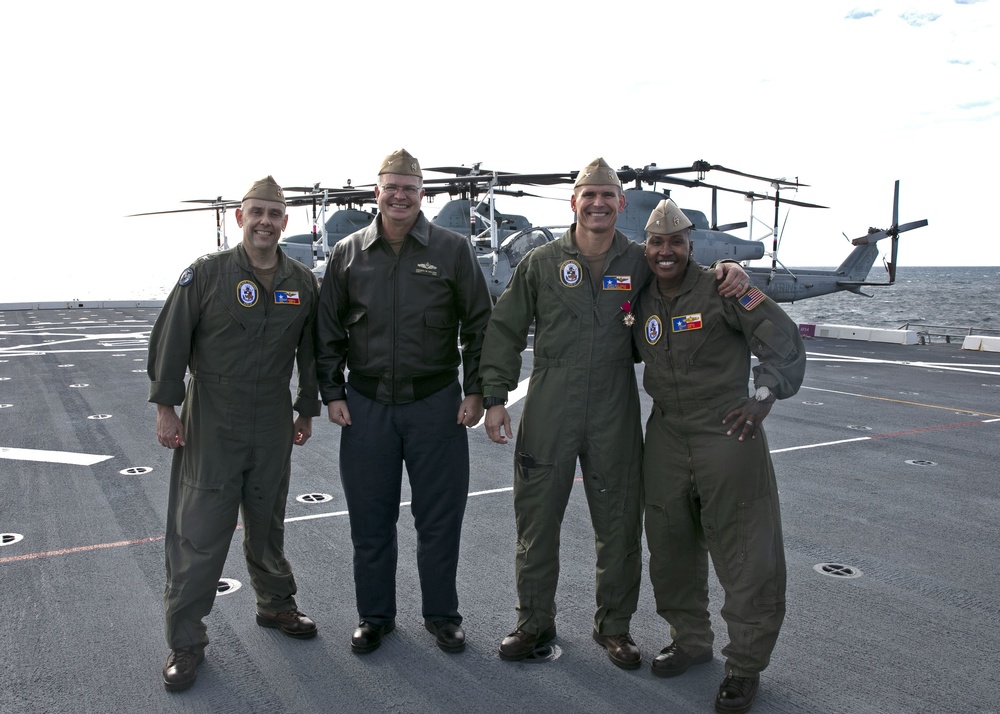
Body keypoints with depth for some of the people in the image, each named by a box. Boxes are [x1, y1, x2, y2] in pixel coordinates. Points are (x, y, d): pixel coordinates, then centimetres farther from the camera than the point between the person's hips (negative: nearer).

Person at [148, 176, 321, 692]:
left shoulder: (302, 284, 3)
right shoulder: (206, 273, -7)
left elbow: (310, 351, 12)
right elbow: (170, 340, -6)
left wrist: (307, 410, 13)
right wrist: (165, 407, -7)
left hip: (274, 427, 3)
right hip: (210, 423, -3)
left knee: (267, 525, 17)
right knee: (198, 533, -1)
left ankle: (275, 605, 38)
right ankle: (185, 641, 12)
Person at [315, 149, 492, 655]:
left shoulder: (452, 250, -1)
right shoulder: (348, 253, 4)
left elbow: (479, 325, 2)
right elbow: (328, 330, 9)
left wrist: (475, 391, -2)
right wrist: (332, 393, 4)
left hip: (436, 403, -1)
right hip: (366, 404, 2)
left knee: (439, 516, 8)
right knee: (370, 518, 10)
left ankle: (441, 614, 27)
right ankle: (374, 616, 28)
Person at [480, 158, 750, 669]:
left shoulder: (641, 263, 3)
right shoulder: (541, 263, 2)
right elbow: (505, 331, 5)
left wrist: (727, 269, -5)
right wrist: (494, 397, -1)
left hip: (615, 416, 1)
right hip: (547, 415, 0)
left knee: (619, 526, 9)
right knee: (537, 521, 9)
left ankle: (614, 624, 30)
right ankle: (534, 621, 28)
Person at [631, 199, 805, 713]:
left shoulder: (721, 289, -10)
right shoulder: (641, 302, 7)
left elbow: (782, 338, -16)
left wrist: (763, 396, -28)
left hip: (728, 434, -5)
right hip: (665, 436, 6)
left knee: (745, 556, 0)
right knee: (670, 548, 14)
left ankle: (745, 665, 16)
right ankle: (690, 639, 34)